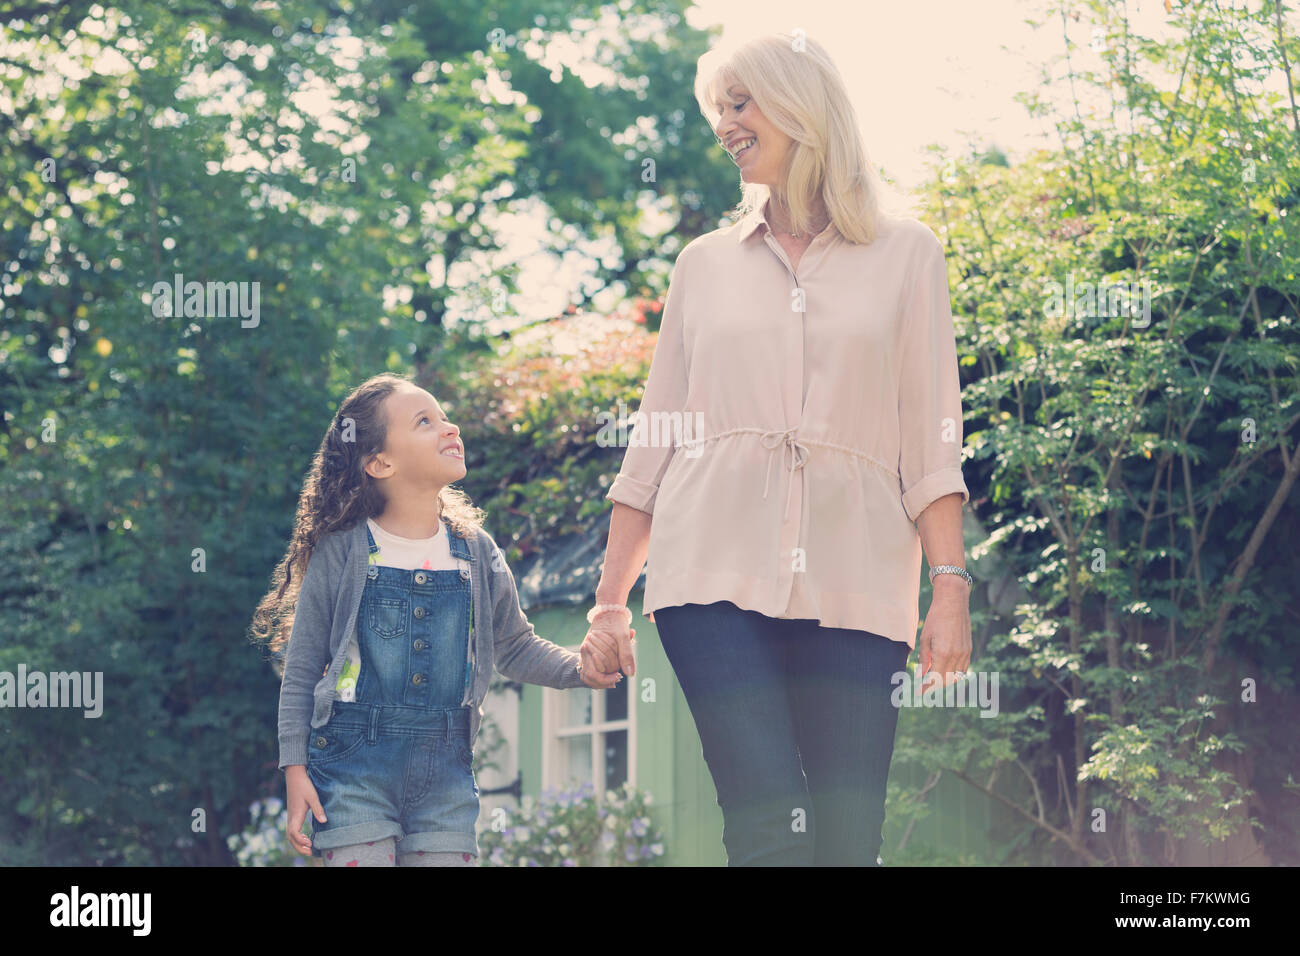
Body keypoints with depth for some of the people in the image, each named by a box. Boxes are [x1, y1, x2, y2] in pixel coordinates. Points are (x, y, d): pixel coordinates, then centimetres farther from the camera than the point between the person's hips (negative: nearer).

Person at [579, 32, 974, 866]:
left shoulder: (906, 255, 12)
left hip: (852, 585, -1)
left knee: (849, 840, -8)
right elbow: (654, 440, 17)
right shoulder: (706, 264, 18)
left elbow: (930, 440, 6)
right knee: (772, 829, -15)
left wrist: (950, 586, -4)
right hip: (717, 574, 1)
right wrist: (611, 600, 10)